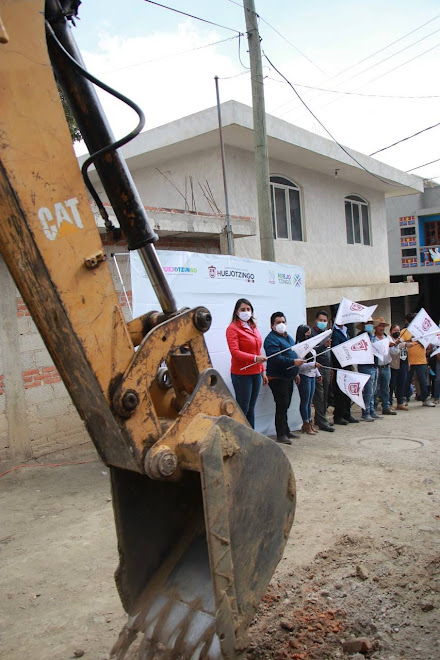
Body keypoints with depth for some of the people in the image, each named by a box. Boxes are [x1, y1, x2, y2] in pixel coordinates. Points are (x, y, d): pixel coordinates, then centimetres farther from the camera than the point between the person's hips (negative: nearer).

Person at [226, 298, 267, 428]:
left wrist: (263, 371, 17)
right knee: (243, 409, -3)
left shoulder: (253, 327, 14)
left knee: (251, 409, 13)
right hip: (242, 374, -7)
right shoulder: (233, 328, -8)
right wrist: (255, 358, -29)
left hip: (256, 373, 7)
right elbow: (234, 352, -18)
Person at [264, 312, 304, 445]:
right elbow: (276, 358, -27)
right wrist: (293, 362, -33)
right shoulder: (271, 339, -15)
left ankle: (286, 431, 25)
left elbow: (294, 353, 27)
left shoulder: (287, 337, 16)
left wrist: (295, 372, 22)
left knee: (285, 406, 16)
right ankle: (281, 434, -2)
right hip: (277, 378, -9)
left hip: (288, 377, 9)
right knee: (281, 406, -8)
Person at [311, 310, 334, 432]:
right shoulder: (311, 333, -6)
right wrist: (324, 345, -30)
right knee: (319, 395, -7)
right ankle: (322, 422, -5)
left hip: (326, 368, 7)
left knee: (325, 395, 8)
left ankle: (319, 419, 18)